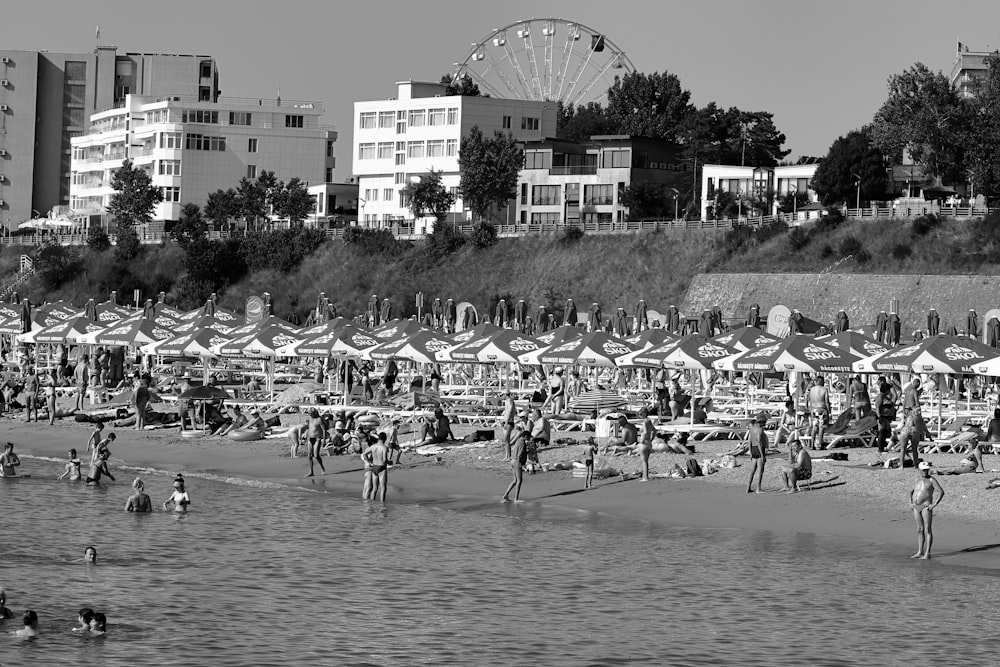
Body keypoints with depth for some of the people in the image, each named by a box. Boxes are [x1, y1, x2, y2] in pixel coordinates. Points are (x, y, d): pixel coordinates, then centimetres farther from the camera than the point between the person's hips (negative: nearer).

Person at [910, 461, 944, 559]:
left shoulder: (931, 480, -5)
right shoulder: (918, 481, 14)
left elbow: (941, 492, -12)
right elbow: (911, 492, 27)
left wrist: (934, 504, -17)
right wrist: (910, 503, 12)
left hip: (926, 507, -7)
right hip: (916, 508, 7)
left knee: (927, 530, -7)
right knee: (919, 530, 10)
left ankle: (927, 553, -8)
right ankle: (920, 552, 15)